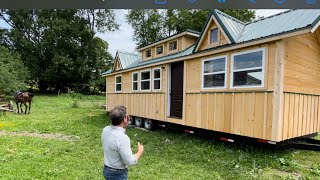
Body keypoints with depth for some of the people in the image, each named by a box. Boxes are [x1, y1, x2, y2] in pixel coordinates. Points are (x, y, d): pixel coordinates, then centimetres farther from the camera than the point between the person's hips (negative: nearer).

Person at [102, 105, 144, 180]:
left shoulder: (106, 130, -7)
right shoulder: (122, 138, -32)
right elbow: (129, 161, -27)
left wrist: (125, 125, 3)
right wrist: (140, 152, -8)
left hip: (107, 170, 8)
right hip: (118, 174, -8)